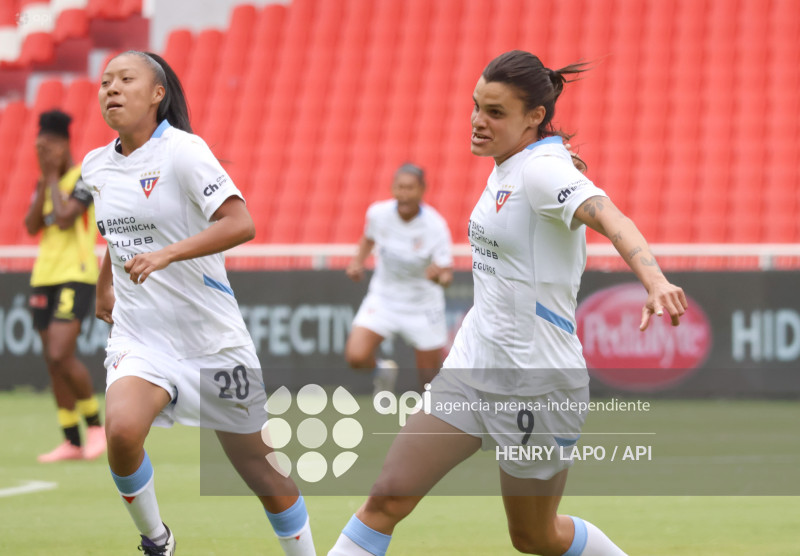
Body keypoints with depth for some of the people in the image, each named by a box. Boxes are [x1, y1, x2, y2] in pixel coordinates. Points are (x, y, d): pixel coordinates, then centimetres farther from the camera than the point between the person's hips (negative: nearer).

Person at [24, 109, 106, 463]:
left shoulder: (85, 177, -7)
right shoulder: (46, 183, 15)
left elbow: (65, 218, -19)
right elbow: (32, 226, 4)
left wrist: (54, 177, -8)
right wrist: (44, 182, -2)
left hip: (76, 276, -8)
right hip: (45, 275, 8)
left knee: (61, 355, -19)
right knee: (53, 362, 4)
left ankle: (95, 424, -2)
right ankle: (72, 443, 9)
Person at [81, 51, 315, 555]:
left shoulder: (183, 151, -13)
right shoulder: (96, 166, 7)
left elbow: (240, 224, -24)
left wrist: (167, 254, -34)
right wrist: (103, 289, 38)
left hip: (211, 336, -4)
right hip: (140, 337, 4)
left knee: (262, 471, 5)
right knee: (121, 428, -27)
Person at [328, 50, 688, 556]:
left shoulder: (544, 170, -19)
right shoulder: (507, 168, 7)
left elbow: (609, 217, -37)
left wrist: (654, 279, -55)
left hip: (536, 383, -8)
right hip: (475, 364, 8)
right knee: (389, 495, -2)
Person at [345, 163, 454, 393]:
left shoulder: (435, 226, -22)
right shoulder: (378, 213, -13)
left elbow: (446, 277, -24)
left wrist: (440, 276, -46)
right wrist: (358, 261, -4)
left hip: (422, 306, -2)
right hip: (383, 298, 2)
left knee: (431, 380, 3)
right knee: (355, 356, -19)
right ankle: (383, 370, 17)